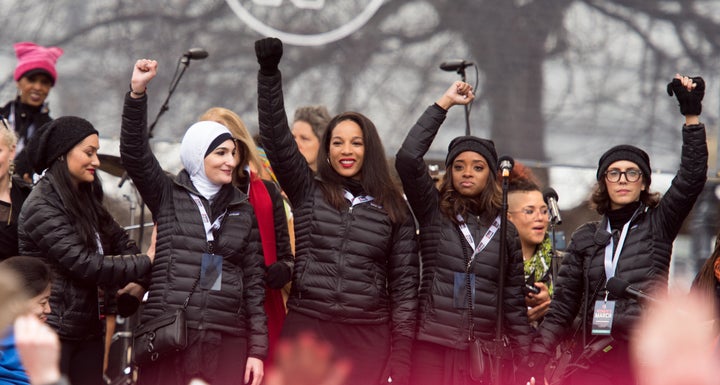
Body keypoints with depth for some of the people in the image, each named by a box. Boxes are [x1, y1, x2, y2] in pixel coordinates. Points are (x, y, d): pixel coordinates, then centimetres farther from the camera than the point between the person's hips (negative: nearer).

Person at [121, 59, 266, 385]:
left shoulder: (243, 211, 14)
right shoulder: (168, 196, 8)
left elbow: (254, 282, 13)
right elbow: (133, 152, -6)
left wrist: (257, 349, 7)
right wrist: (137, 93, -18)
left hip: (226, 340, 2)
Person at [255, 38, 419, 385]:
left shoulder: (394, 210, 10)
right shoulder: (308, 192, 11)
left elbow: (404, 283, 8)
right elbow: (276, 139, 0)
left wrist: (401, 357, 0)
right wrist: (269, 72, -10)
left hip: (369, 339, 0)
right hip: (306, 330, 0)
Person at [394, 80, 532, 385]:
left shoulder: (505, 231, 14)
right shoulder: (434, 213, 7)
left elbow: (514, 301, 14)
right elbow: (407, 158, -8)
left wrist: (525, 359, 7)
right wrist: (444, 103, -3)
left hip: (484, 354, 2)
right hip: (432, 350, -2)